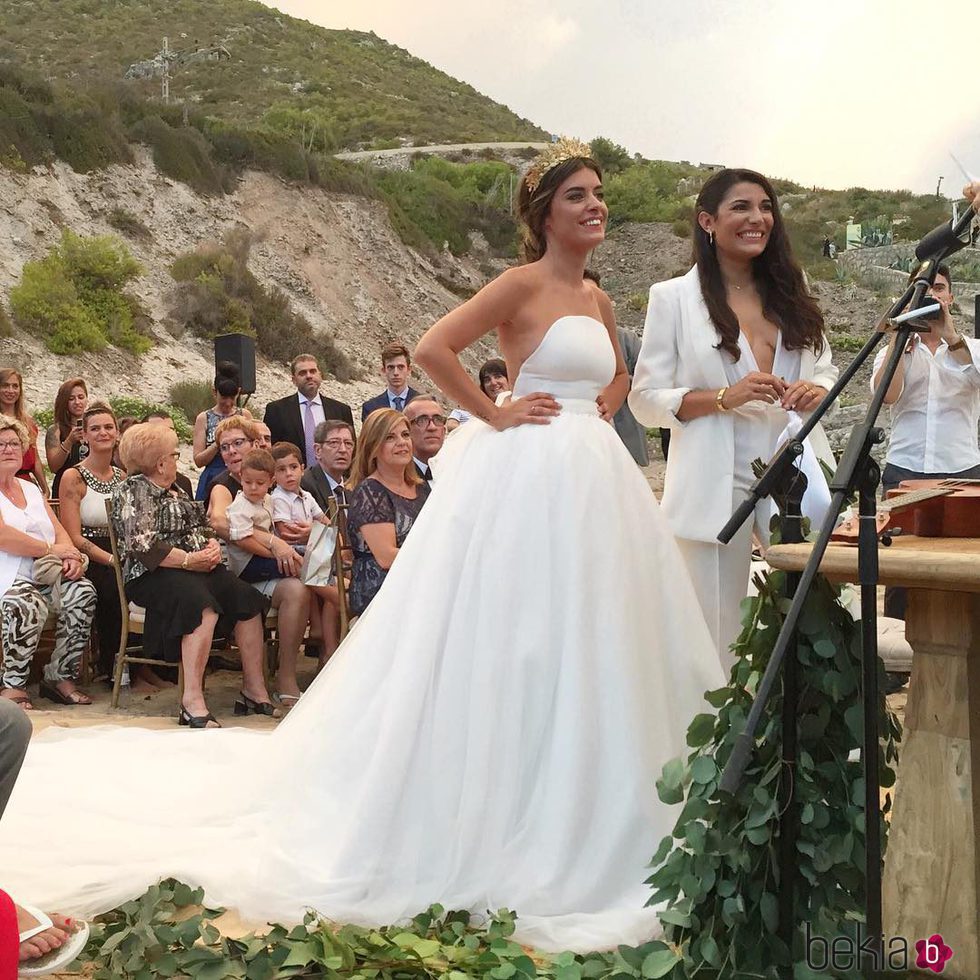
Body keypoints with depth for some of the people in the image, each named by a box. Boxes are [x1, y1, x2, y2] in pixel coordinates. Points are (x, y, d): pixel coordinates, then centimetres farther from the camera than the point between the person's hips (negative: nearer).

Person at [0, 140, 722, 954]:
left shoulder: (596, 299, 14)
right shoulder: (522, 283, -7)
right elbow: (432, 348, -18)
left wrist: (599, 417, 13)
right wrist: (497, 416, -13)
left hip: (594, 483, 8)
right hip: (528, 480, -8)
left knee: (592, 644, 10)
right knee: (512, 647, -3)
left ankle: (585, 823, 22)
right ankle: (499, 822, 9)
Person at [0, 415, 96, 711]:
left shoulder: (31, 489, 23)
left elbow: (60, 531, 16)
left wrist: (71, 555, -7)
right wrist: (50, 549, -11)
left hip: (45, 574, 7)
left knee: (83, 592, -22)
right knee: (27, 603, -38)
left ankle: (61, 676, -13)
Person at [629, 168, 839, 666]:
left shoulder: (790, 293, 13)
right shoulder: (673, 298, 0)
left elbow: (825, 367, 19)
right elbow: (645, 399, -3)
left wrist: (817, 389, -5)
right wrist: (726, 396, -16)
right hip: (717, 486, -4)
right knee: (720, 634, 1)